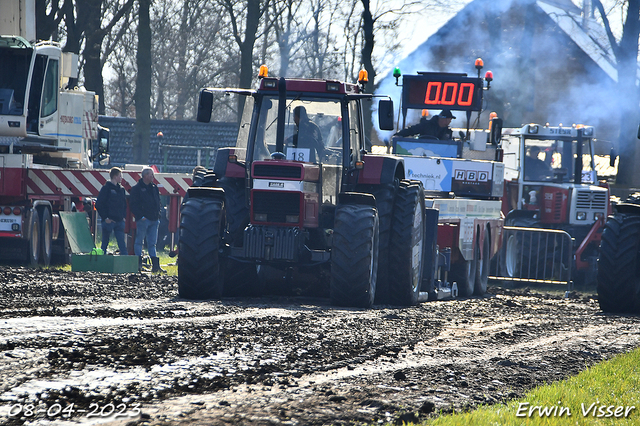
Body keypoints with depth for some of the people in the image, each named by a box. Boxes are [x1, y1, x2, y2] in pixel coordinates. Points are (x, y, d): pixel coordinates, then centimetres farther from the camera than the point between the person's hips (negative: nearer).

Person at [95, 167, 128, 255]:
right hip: (109, 221, -5)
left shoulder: (121, 189, 14)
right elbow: (99, 204, -10)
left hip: (119, 221, 5)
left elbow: (124, 204, 24)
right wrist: (105, 217, -13)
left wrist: (124, 216, 10)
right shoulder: (106, 188, -6)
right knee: (105, 243, 2)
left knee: (122, 244, 0)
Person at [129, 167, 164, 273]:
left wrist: (158, 215, 11)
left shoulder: (154, 187, 15)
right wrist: (140, 216, -16)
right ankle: (138, 264, 3)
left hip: (154, 220, 6)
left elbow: (158, 202, 22)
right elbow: (133, 204, -9)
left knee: (152, 243, 6)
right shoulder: (137, 188, -5)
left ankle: (155, 265, 2)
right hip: (143, 219, -6)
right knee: (139, 241, 1)